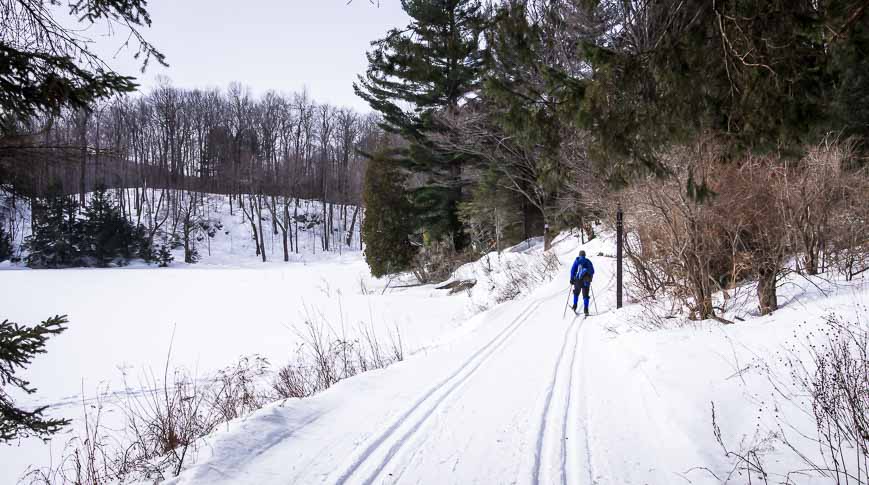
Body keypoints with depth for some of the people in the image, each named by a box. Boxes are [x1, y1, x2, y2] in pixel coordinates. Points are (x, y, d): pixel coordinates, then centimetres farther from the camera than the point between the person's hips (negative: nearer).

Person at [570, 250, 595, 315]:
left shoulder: (577, 260, 7)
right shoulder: (588, 261, 15)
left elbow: (573, 270, -1)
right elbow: (592, 271, 15)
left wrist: (572, 279, 3)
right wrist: (590, 278, 30)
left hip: (579, 279, -1)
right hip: (587, 280, 2)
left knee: (576, 292, 22)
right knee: (585, 295, 2)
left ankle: (575, 305, 15)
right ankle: (586, 309, -10)